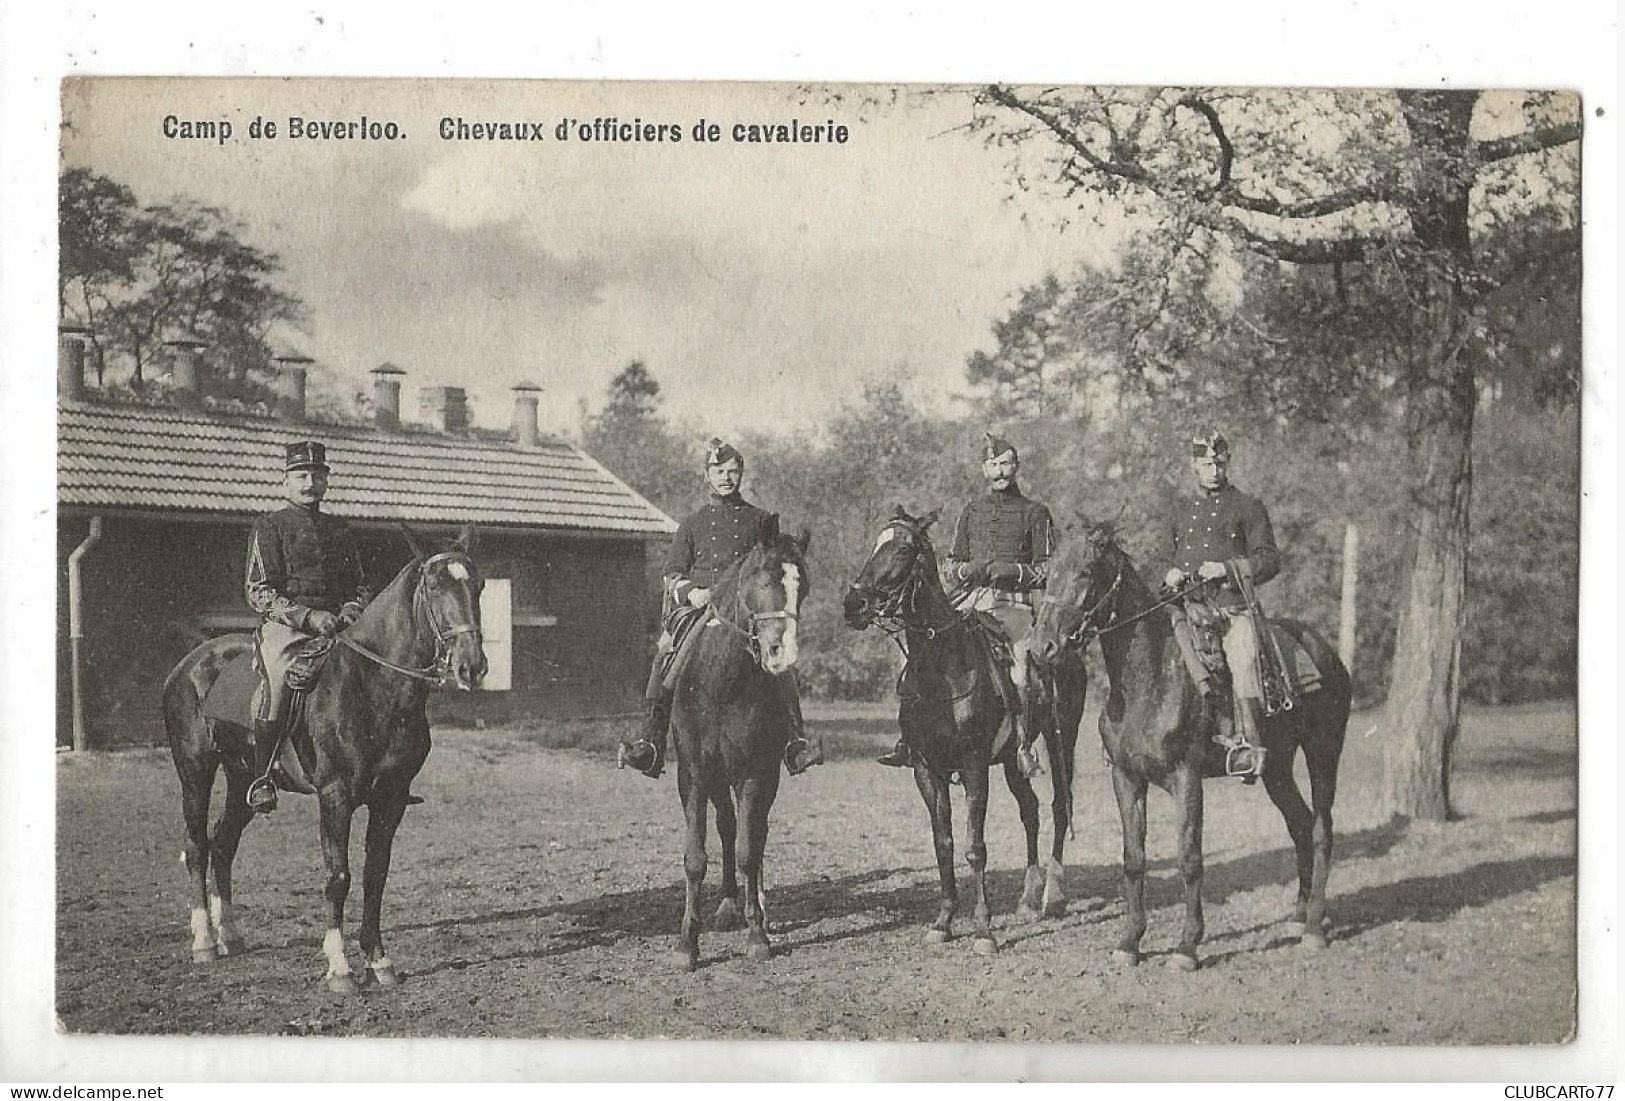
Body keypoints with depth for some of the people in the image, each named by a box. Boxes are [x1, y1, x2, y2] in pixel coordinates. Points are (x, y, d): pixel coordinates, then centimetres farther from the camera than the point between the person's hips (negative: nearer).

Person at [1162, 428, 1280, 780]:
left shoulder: (1248, 507, 9)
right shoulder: (1182, 510, 22)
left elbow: (1270, 560, 2)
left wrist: (1226, 568, -12)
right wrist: (1171, 574, 9)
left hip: (1231, 607, -5)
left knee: (1242, 658, -28)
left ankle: (1248, 745, -32)